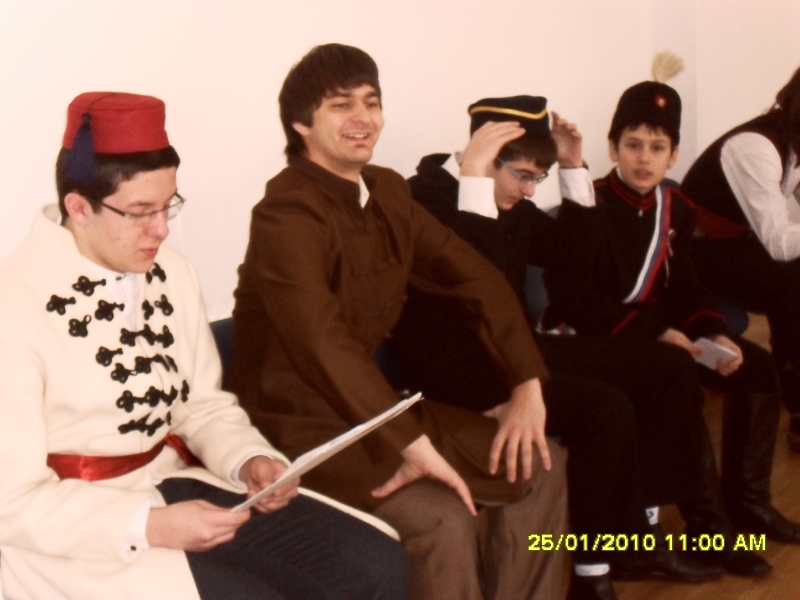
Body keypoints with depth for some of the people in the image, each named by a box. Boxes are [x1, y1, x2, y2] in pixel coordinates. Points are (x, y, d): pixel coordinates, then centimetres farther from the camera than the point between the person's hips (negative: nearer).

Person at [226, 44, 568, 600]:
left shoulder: (387, 190, 6)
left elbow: (477, 278, 8)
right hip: (296, 421, -9)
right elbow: (323, 345, -32)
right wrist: (414, 445, -35)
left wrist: (527, 386, -3)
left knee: (539, 465, 4)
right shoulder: (287, 212, -20)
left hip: (370, 404, 9)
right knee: (442, 519, -27)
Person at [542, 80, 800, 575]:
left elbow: (684, 287, 9)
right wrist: (653, 335, -29)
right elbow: (573, 301, -23)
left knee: (757, 367, -1)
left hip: (659, 327, 8)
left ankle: (748, 501, 10)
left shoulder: (674, 208, 6)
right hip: (598, 339, -8)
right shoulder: (586, 210, -15)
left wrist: (715, 333, -12)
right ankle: (707, 520, -19)